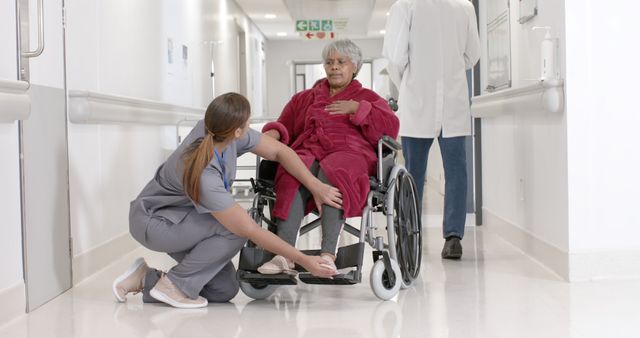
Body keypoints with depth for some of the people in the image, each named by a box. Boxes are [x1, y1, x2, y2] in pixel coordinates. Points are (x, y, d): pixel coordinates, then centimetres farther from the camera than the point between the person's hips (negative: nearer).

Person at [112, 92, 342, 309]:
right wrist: (303, 260, -28)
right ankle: (175, 284, -11)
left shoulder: (211, 130, -18)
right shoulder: (204, 176, -37)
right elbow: (250, 230, -33)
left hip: (181, 219, 8)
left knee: (225, 289, -1)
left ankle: (146, 279, 9)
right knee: (235, 228, -27)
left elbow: (279, 151, -6)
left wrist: (315, 186, -12)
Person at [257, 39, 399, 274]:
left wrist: (357, 109, 0)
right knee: (294, 175, -36)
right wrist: (274, 133, 4)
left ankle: (328, 254, -48)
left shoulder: (368, 98, 26)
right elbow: (284, 125, 28)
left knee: (331, 172, -40)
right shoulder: (304, 98, 34)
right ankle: (284, 255, -47)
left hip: (349, 152, -2)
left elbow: (391, 128, 9)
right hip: (308, 152, 2)